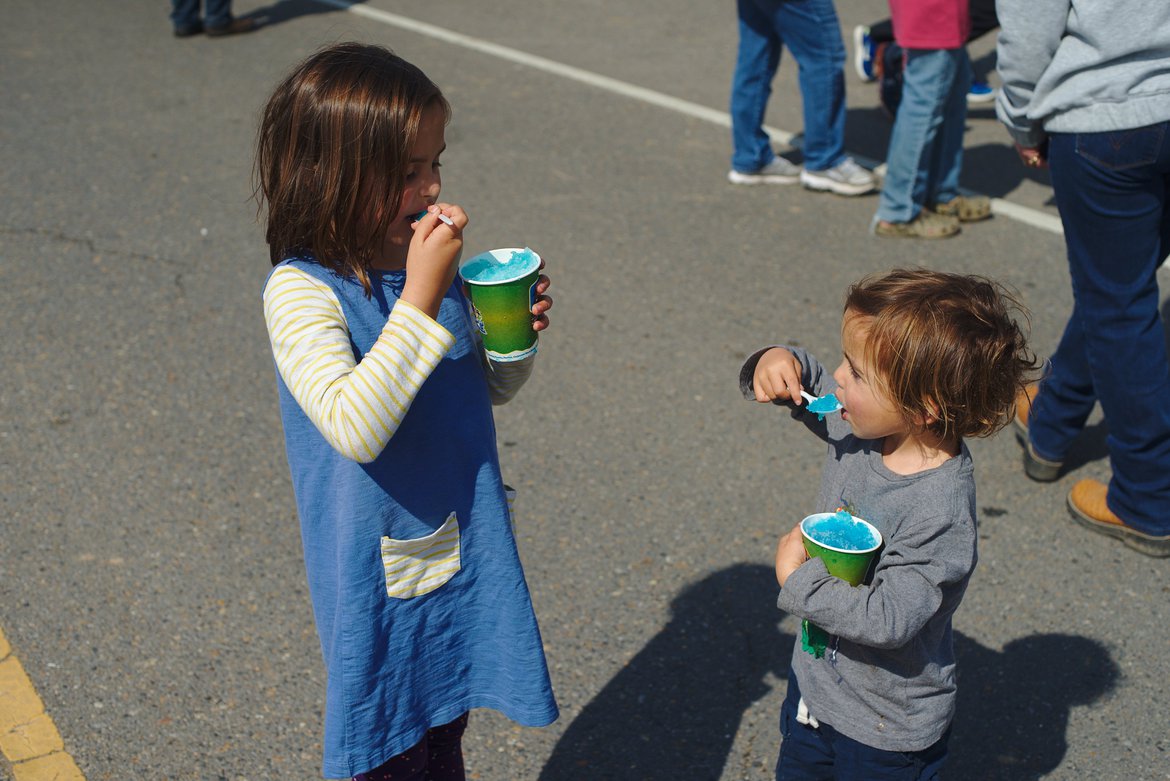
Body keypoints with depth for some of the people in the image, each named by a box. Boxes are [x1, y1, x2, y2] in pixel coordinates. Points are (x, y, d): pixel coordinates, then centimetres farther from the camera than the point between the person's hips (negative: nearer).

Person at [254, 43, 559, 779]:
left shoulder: (431, 257, -3)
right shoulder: (301, 290, -20)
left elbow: (486, 390, 10)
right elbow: (356, 428, -34)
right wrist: (422, 297, -35)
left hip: (464, 549, 5)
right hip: (382, 577, -5)